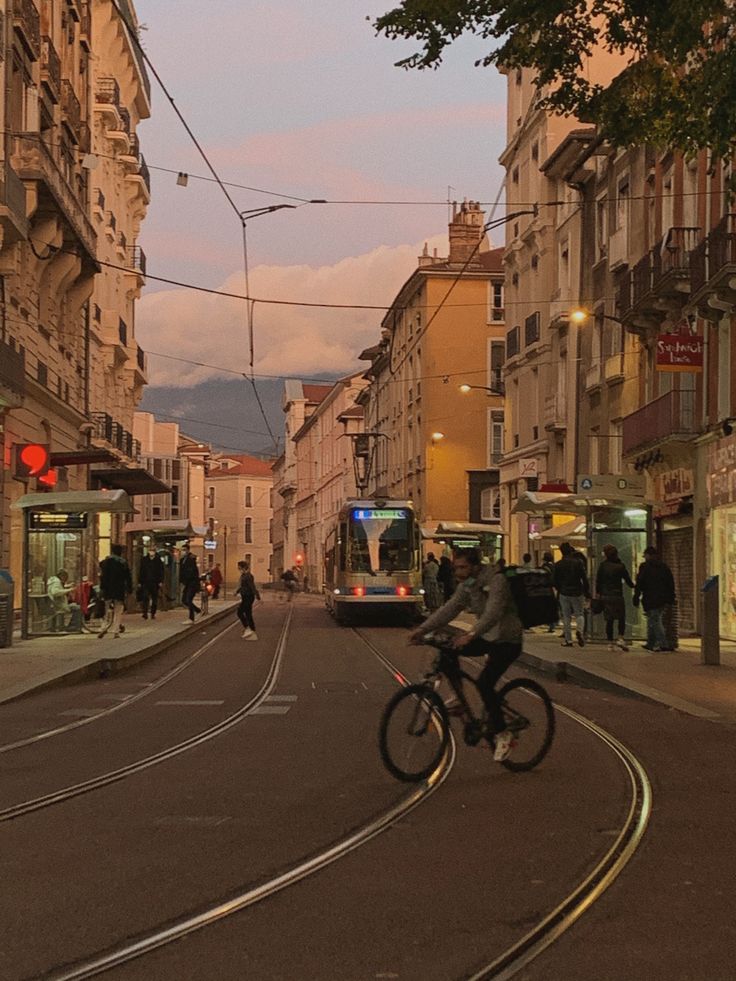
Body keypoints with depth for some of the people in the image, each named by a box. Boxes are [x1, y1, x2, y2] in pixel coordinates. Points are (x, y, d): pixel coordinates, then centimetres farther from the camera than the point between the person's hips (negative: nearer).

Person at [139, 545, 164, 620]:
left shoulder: (158, 560, 2)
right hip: (146, 582, 0)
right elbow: (141, 571, 8)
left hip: (155, 583, 0)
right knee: (145, 597, -13)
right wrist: (139, 582, 5)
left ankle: (153, 614, 15)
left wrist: (160, 581, -5)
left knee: (155, 599, 6)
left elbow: (161, 572, 4)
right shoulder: (144, 560, 5)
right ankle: (145, 613, -14)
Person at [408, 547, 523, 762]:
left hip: (507, 641, -8)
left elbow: (493, 613, -35)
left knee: (484, 682, -23)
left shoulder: (496, 581, -22)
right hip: (487, 637, 8)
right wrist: (422, 630, -17)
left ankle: (501, 735, -9)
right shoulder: (466, 586, 2)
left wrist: (471, 635, -48)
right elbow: (448, 609, -5)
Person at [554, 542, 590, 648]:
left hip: (564, 593, 0)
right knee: (579, 614, 10)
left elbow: (554, 580, 3)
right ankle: (579, 630, -18)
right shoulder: (578, 563, -4)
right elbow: (585, 579, -5)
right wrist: (587, 593, 2)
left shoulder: (558, 565, -2)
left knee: (566, 617, 7)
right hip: (577, 593, 0)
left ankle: (568, 640, 5)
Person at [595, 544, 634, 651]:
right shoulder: (620, 566, -3)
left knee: (609, 620, 6)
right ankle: (621, 638, -6)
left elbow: (598, 580, 1)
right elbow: (627, 580, 4)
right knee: (621, 618, 9)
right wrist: (633, 586, 25)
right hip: (617, 595, -2)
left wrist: (598, 593, 11)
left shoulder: (603, 565, -1)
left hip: (605, 595, 2)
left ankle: (610, 643, 6)